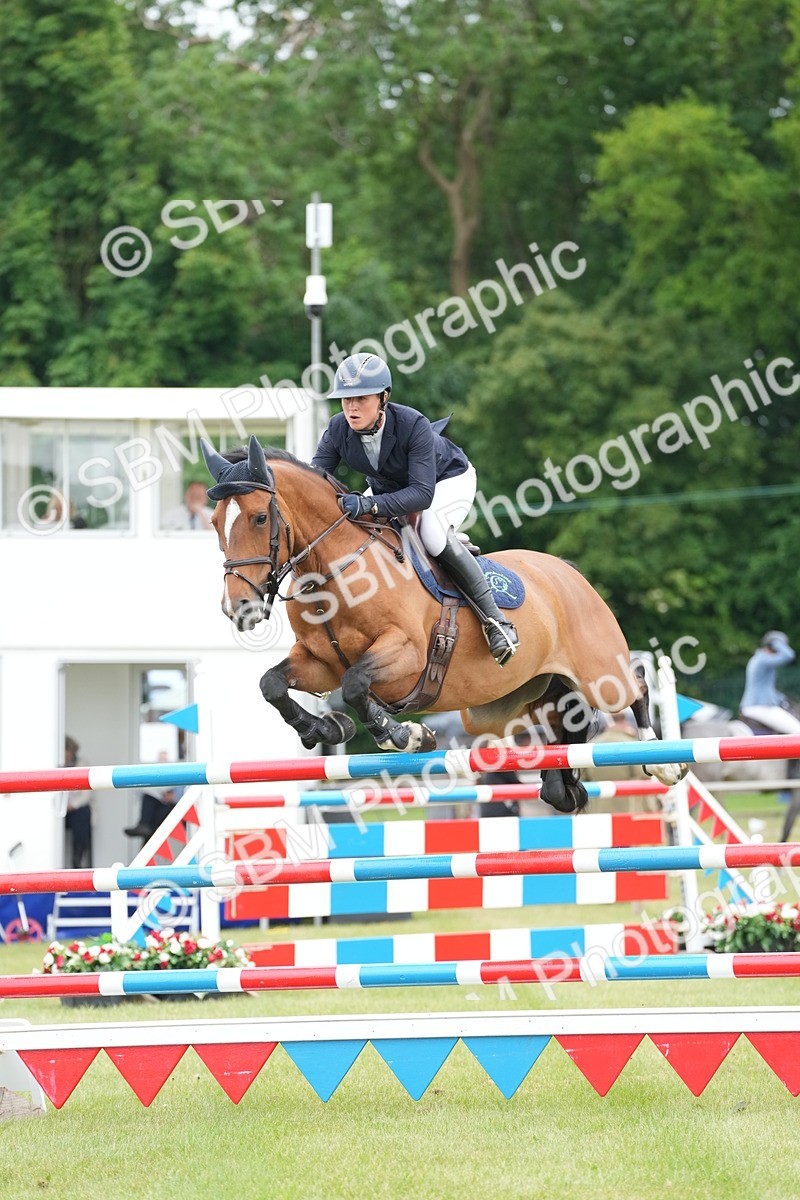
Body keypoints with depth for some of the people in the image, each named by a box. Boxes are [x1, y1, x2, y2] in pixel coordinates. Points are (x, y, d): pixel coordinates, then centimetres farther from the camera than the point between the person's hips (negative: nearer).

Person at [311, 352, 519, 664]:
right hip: (387, 486, 7)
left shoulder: (413, 425, -39)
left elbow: (423, 493, -44)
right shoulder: (338, 429, -24)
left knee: (432, 535, -36)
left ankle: (493, 617, -24)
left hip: (447, 480, -7)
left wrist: (370, 505, -59)